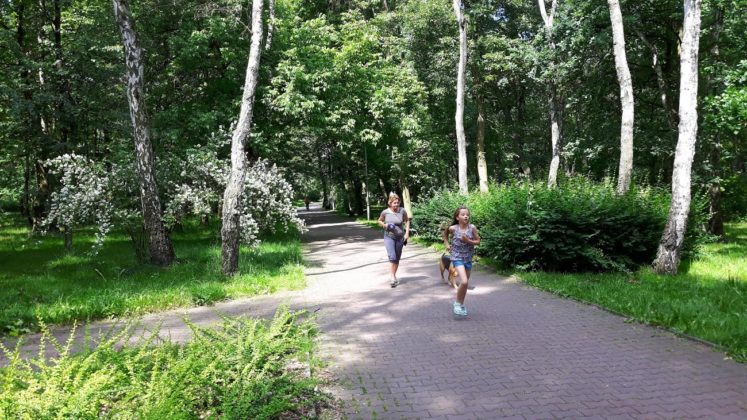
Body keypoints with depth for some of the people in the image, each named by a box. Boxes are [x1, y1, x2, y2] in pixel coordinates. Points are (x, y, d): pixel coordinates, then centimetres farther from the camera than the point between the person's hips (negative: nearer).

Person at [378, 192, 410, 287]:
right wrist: (385, 225, -12)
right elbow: (379, 221, 8)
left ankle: (393, 276, 28)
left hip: (400, 238, 2)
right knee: (392, 257, -18)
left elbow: (407, 221, 7)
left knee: (397, 259, 11)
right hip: (389, 237, -2)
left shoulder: (402, 211, -9)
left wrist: (407, 233, 0)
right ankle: (392, 276, -7)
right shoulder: (385, 212, -9)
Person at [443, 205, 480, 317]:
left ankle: (461, 305, 32)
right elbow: (445, 234, 11)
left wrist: (468, 241, -17)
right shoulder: (453, 228, -11)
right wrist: (447, 244, 3)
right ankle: (457, 303, 2)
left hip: (468, 258, 3)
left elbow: (478, 241, -1)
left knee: (465, 283, 13)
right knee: (464, 282, -19)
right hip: (457, 258, -3)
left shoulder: (472, 227, -9)